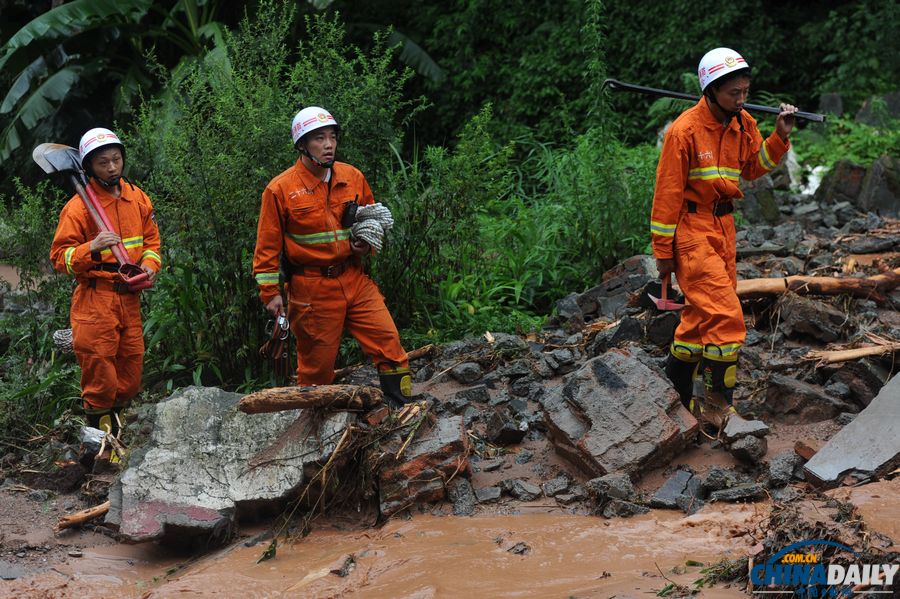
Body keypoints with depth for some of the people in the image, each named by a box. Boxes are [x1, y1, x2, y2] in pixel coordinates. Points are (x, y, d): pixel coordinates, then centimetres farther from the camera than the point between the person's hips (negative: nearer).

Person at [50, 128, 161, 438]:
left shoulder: (138, 198, 9)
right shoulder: (78, 206, -9)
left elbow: (151, 238, 20)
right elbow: (60, 256, -9)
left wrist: (150, 264, 0)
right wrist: (93, 248, -26)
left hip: (129, 298, 6)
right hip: (95, 300, -6)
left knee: (130, 377, 9)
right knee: (100, 376, -8)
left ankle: (116, 434, 24)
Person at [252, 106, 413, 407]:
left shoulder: (353, 178, 5)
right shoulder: (281, 189, -7)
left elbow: (374, 218, 22)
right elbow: (267, 246, -3)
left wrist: (367, 244, 2)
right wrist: (270, 293, -6)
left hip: (354, 279, 4)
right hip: (311, 289, -4)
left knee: (389, 341, -8)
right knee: (317, 363, 5)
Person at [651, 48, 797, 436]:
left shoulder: (743, 124, 5)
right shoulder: (685, 130, -17)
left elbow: (754, 168, 17)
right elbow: (667, 192, -13)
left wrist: (780, 136, 0)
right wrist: (663, 251, -11)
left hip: (723, 228, 8)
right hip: (692, 231, -8)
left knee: (703, 313, 16)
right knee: (725, 316, -14)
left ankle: (675, 391, 32)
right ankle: (718, 410, -7)